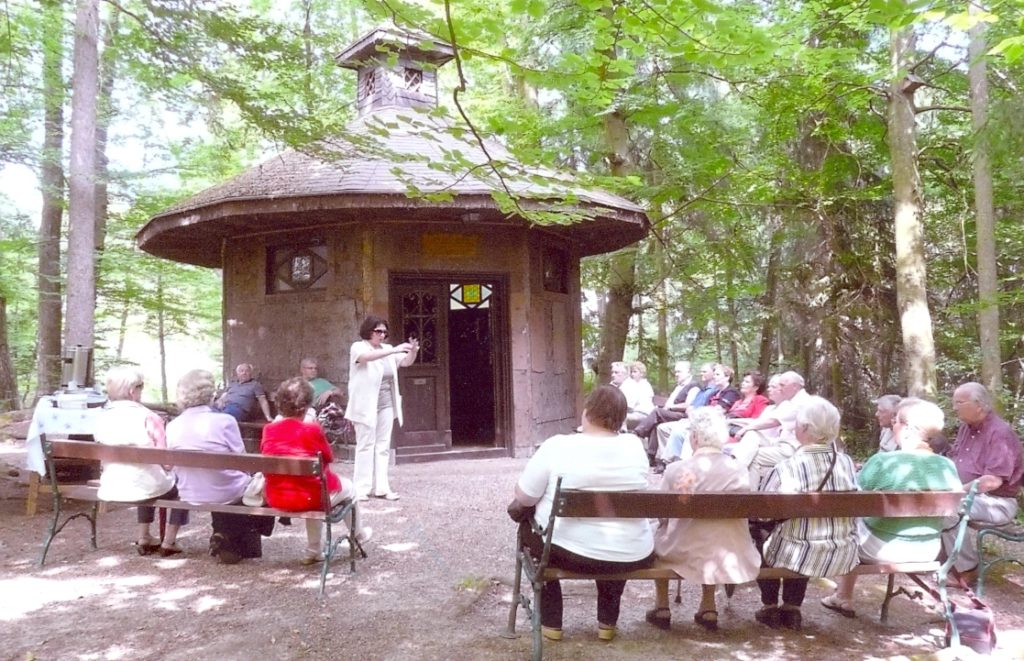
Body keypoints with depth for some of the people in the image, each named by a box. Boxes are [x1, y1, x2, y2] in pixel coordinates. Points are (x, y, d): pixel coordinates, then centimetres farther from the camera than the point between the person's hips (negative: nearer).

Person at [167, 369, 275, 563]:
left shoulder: (172, 426, -5)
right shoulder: (224, 421, -19)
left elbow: (175, 467, 3)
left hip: (190, 496, 5)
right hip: (227, 494, -5)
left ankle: (224, 536, 31)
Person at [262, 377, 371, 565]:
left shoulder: (268, 430, -5)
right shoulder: (312, 430, -17)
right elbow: (328, 458, -2)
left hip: (275, 497, 5)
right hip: (308, 497, -5)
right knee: (348, 487, 25)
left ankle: (313, 552, 38)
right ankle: (357, 535, 46)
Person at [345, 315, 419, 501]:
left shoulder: (387, 349, 11)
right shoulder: (358, 347, -8)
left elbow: (406, 362, 5)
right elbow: (368, 357, -30)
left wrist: (413, 351, -17)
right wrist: (394, 350, -40)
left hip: (386, 405, 6)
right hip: (366, 406, -6)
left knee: (383, 446, 7)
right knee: (365, 446, -3)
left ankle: (380, 487, 11)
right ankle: (361, 488, 2)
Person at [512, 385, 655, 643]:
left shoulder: (557, 445, -14)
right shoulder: (635, 445, -3)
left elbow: (523, 498, -6)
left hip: (568, 551, -3)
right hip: (632, 557, 3)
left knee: (528, 524, 27)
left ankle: (551, 624, 30)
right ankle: (607, 623, 40)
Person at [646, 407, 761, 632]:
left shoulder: (676, 470, -16)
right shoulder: (740, 471, -9)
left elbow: (662, 516, -5)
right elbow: (743, 515, 4)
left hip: (683, 554, -2)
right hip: (730, 558, 3)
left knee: (658, 534, 28)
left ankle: (662, 607, 30)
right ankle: (708, 608, 35)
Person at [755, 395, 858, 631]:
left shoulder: (787, 468, -19)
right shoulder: (846, 462, -6)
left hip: (798, 555, -4)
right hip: (841, 556, 4)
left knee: (761, 541, 26)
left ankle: (770, 607, 31)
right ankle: (792, 609, 36)